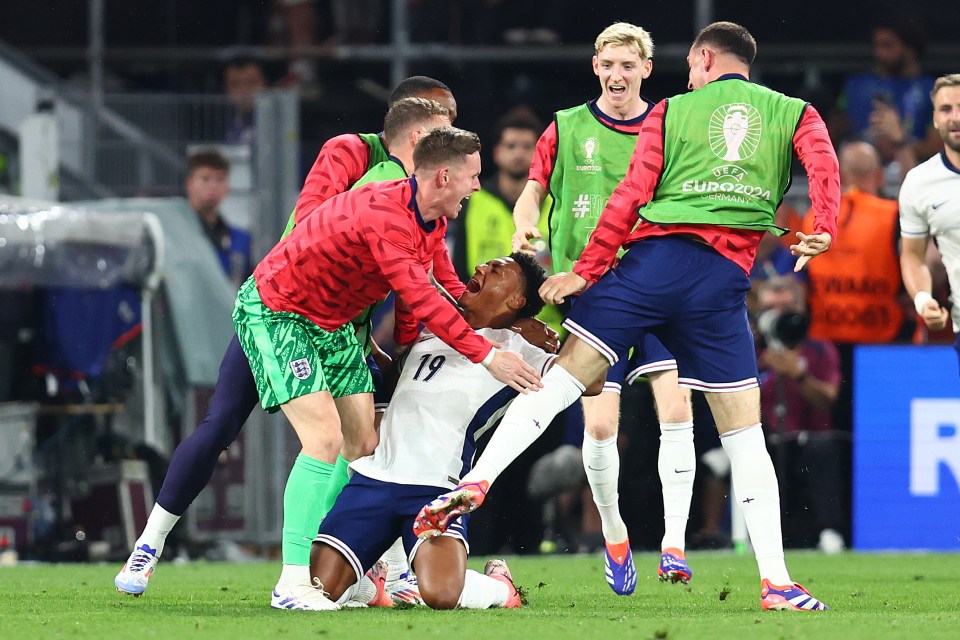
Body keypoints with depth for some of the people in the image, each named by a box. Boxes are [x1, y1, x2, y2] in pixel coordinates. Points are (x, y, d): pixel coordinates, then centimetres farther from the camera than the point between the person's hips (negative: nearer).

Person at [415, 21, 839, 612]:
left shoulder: (673, 111, 18)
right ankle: (776, 581, 1)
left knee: (558, 381, 1)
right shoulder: (795, 114, 19)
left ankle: (475, 483, -15)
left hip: (653, 256, 0)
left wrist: (586, 272, 11)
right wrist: (823, 232, -13)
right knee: (744, 433, 6)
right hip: (724, 278, 0)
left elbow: (631, 195, 10)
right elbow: (824, 165, -3)